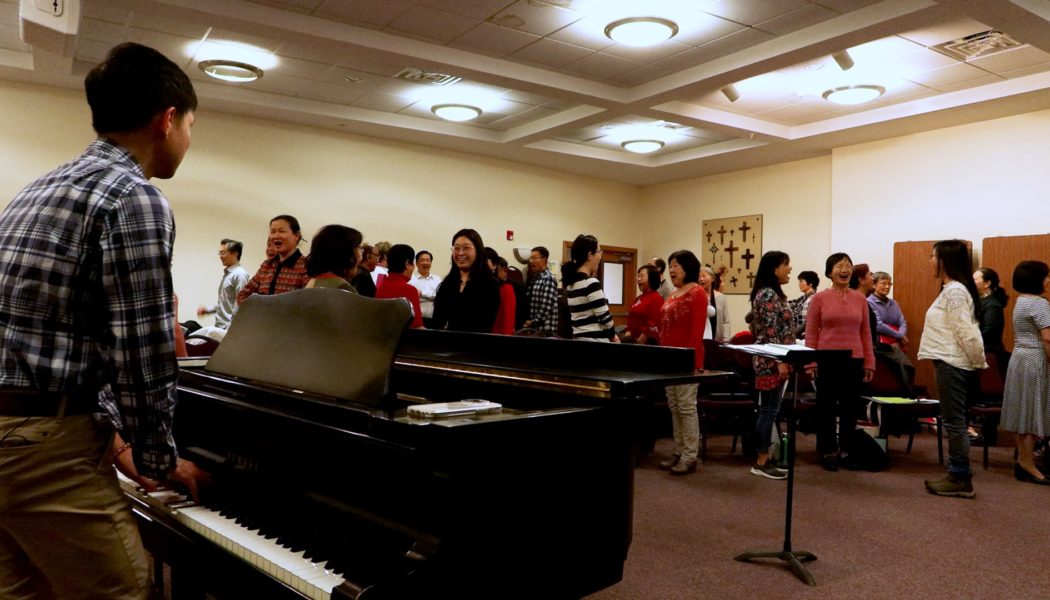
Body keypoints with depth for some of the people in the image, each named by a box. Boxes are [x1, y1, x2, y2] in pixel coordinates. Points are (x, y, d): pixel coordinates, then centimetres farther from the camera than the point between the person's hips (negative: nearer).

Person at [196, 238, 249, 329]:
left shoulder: (239, 274, -13)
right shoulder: (227, 274, 17)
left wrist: (231, 328, -21)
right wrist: (207, 309, 14)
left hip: (228, 329, -9)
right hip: (220, 326, 9)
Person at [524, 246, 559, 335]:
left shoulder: (548, 279, -10)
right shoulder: (534, 278, 14)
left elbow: (547, 307, -18)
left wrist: (533, 322, -14)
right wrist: (529, 322, 4)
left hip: (545, 329, -8)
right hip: (533, 327, 8)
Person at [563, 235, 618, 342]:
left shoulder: (571, 283, 10)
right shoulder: (591, 283, -15)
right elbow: (604, 317, -15)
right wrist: (613, 335, 4)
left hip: (578, 339, 9)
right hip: (596, 342, -9)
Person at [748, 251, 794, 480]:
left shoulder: (773, 293, 16)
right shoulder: (768, 294, -15)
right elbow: (770, 333, -20)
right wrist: (780, 361, -20)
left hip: (773, 361, 10)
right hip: (771, 362, -10)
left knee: (769, 410, 13)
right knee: (769, 410, -5)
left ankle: (766, 456, 19)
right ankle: (760, 462, 1)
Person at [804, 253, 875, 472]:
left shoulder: (860, 300, 6)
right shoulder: (819, 298, -1)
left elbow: (866, 333, 8)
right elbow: (811, 332, -1)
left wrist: (869, 363, 6)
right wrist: (810, 362, -7)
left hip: (853, 360, 3)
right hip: (826, 360, -2)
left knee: (850, 406, 9)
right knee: (826, 406, 5)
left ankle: (845, 450, 24)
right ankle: (828, 451, 16)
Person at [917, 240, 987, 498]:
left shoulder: (955, 290, -16)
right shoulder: (951, 289, 14)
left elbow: (966, 332, -19)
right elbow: (964, 331, 17)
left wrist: (980, 363, -10)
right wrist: (977, 362, 18)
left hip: (951, 364, -10)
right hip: (948, 363, 10)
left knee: (954, 421, -4)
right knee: (954, 421, 13)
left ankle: (961, 480, 3)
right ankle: (958, 476, 20)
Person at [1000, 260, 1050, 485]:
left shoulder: (1022, 301, 15)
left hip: (1021, 359, 10)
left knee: (1025, 412, 12)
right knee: (1032, 412, -5)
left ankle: (1023, 459, 17)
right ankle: (1027, 465, 0)